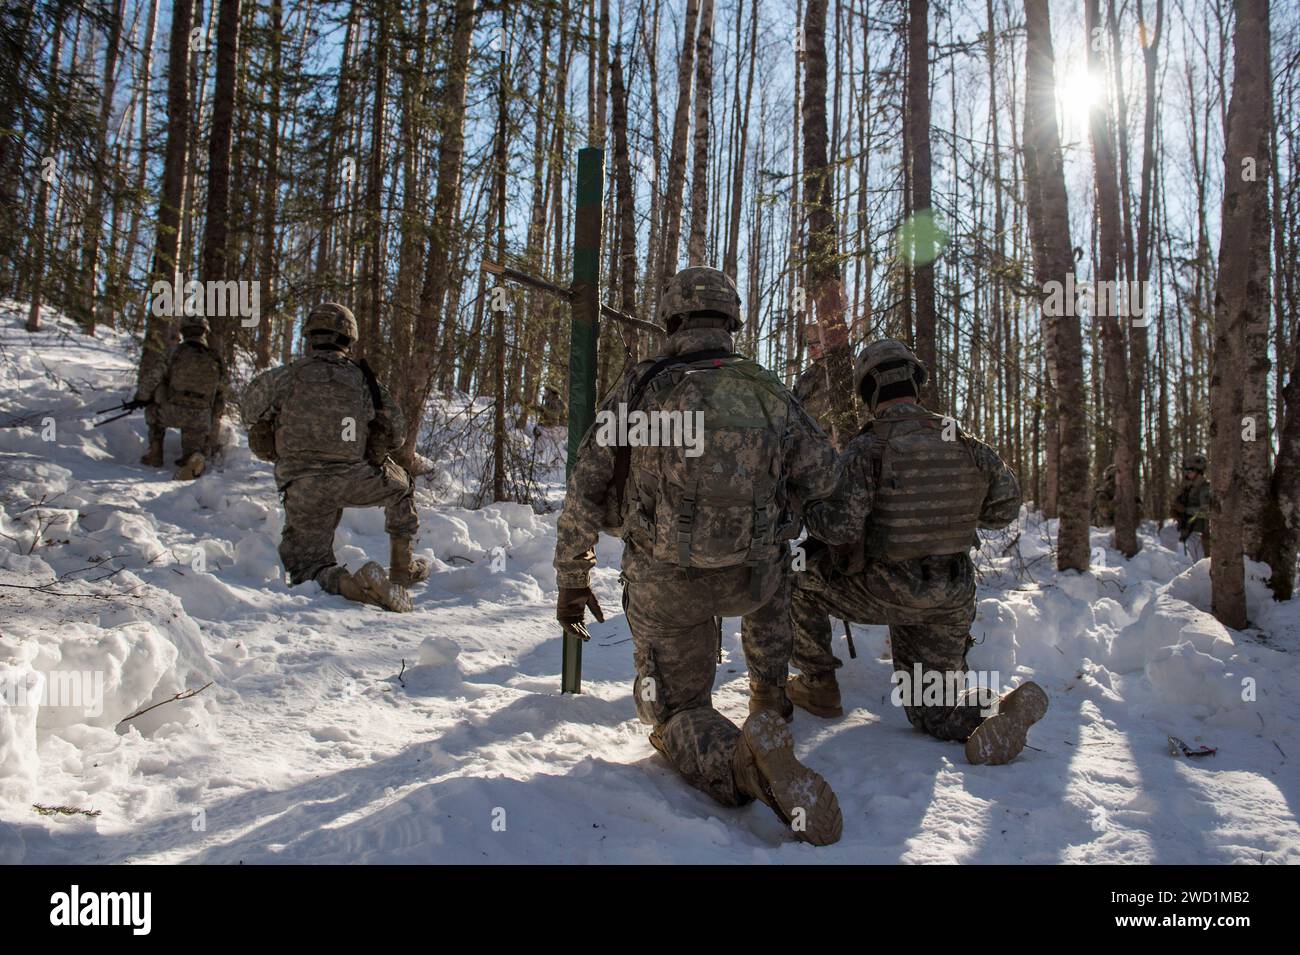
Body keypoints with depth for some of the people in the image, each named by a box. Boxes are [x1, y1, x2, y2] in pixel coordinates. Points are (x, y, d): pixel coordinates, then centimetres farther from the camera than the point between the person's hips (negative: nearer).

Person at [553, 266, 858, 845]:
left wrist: (571, 580, 7)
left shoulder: (639, 389, -5)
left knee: (674, 711, 13)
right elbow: (821, 478, 5)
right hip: (751, 579, 2)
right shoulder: (769, 393, -1)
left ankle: (736, 760, -20)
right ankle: (769, 697, 37)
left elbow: (585, 492, -4)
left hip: (664, 585, -2)